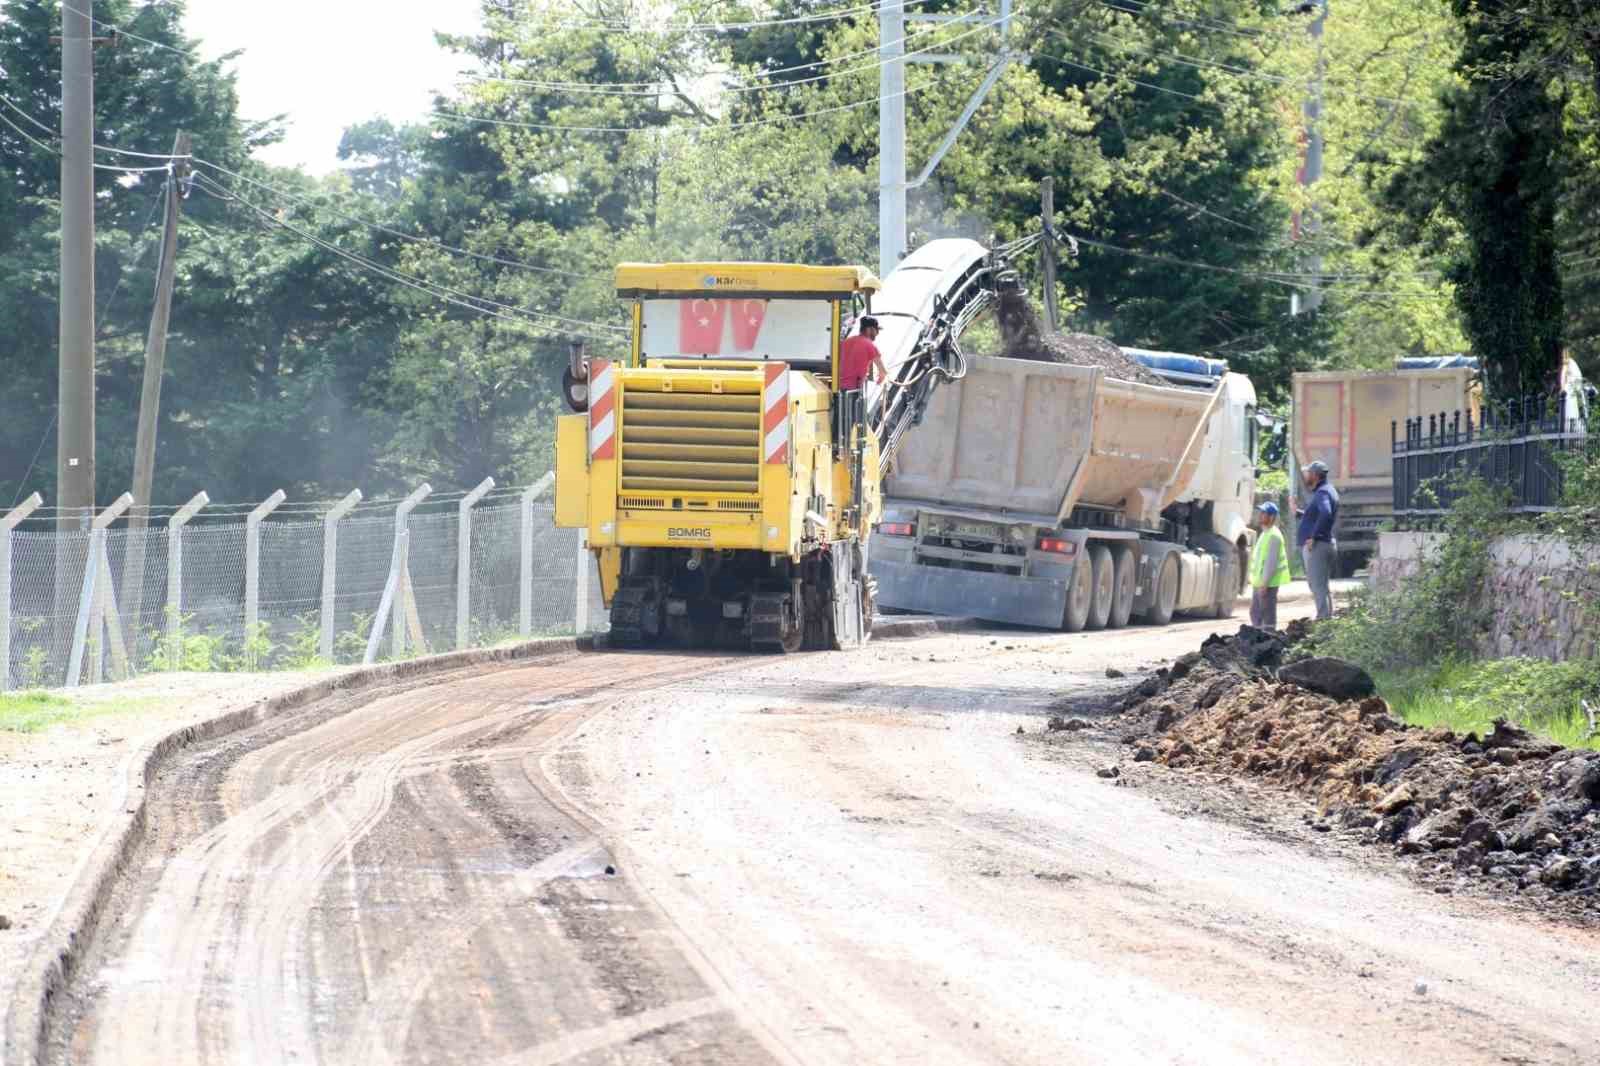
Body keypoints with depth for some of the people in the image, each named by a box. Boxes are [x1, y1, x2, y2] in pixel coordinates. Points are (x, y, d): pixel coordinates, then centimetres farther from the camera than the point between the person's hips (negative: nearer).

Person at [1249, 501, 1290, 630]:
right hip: (1259, 582, 10)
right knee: (1255, 613, 15)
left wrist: (1264, 583, -23)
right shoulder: (1264, 534, 16)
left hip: (1268, 583, -10)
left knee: (1268, 614, -7)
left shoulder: (1273, 535, -15)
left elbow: (1271, 562, -21)